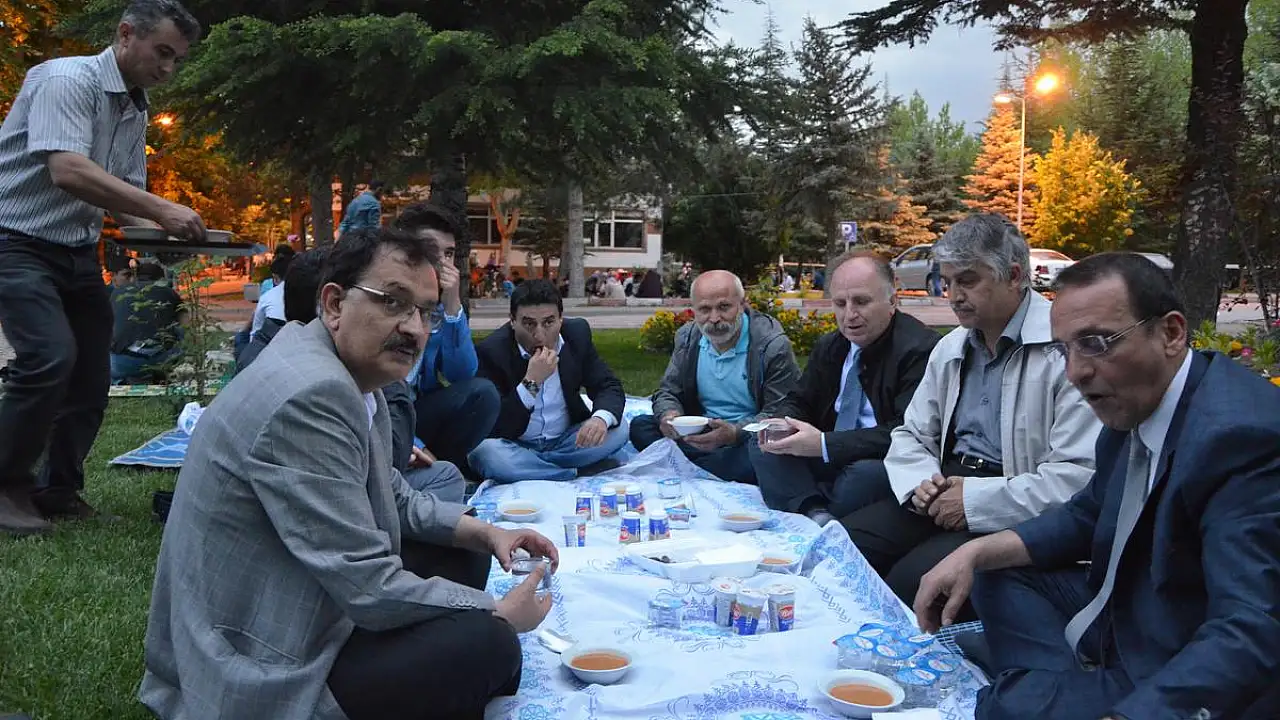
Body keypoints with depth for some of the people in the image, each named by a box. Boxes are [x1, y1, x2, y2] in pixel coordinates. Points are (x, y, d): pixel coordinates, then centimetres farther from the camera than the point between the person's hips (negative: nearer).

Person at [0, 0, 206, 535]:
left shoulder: (136, 111, 10)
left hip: (79, 252, 8)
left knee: (91, 374, 5)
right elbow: (68, 172, -29)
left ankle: (59, 490, 20)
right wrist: (161, 211, -32)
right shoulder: (68, 80, -16)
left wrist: (160, 234, -4)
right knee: (51, 357, -23)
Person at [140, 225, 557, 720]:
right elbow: (370, 589, -26)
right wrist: (498, 613, -13)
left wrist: (484, 532, 3)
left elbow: (392, 497, 17)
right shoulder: (309, 395, -27)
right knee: (486, 644, -19)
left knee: (462, 555, 10)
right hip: (256, 680, -10)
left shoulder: (352, 378, 3)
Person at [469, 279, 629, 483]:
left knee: (618, 429, -18)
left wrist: (601, 418, -28)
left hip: (565, 441, 4)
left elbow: (609, 386, -4)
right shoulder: (492, 350, -18)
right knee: (484, 452, -35)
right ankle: (574, 473, -17)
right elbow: (491, 428, -22)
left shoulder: (578, 334, -6)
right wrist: (531, 382, -34)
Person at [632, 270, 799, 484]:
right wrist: (669, 415, -17)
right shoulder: (687, 338, 4)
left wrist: (734, 433, -32)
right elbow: (667, 392, 9)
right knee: (640, 426, -14)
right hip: (700, 434, 5)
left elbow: (779, 413, -14)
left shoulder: (773, 345, -12)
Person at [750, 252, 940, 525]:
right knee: (763, 448, -11)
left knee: (864, 474, -37)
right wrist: (780, 424, -10)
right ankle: (814, 514, -29)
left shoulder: (919, 349, -14)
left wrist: (825, 444, -28)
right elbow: (800, 403, 17)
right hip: (828, 460, 7)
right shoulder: (827, 347, 11)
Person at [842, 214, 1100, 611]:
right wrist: (921, 483, -4)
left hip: (1014, 514, -6)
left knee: (912, 577, -28)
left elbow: (1079, 477, -20)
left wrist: (977, 500, -19)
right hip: (945, 489, 7)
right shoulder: (950, 348, 12)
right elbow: (910, 436, 18)